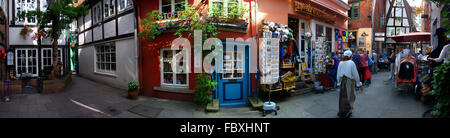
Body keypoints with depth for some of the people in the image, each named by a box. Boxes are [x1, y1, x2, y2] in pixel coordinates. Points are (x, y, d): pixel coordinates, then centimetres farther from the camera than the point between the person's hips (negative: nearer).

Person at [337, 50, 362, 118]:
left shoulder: (341, 63, 0)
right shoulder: (351, 63, -11)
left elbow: (338, 74, 4)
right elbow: (355, 74, -9)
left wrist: (339, 82, 14)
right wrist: (358, 83, 1)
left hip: (342, 81, 4)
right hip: (349, 81, -4)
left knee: (342, 96, 12)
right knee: (349, 96, 8)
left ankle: (341, 112, 18)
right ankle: (347, 111, 8)